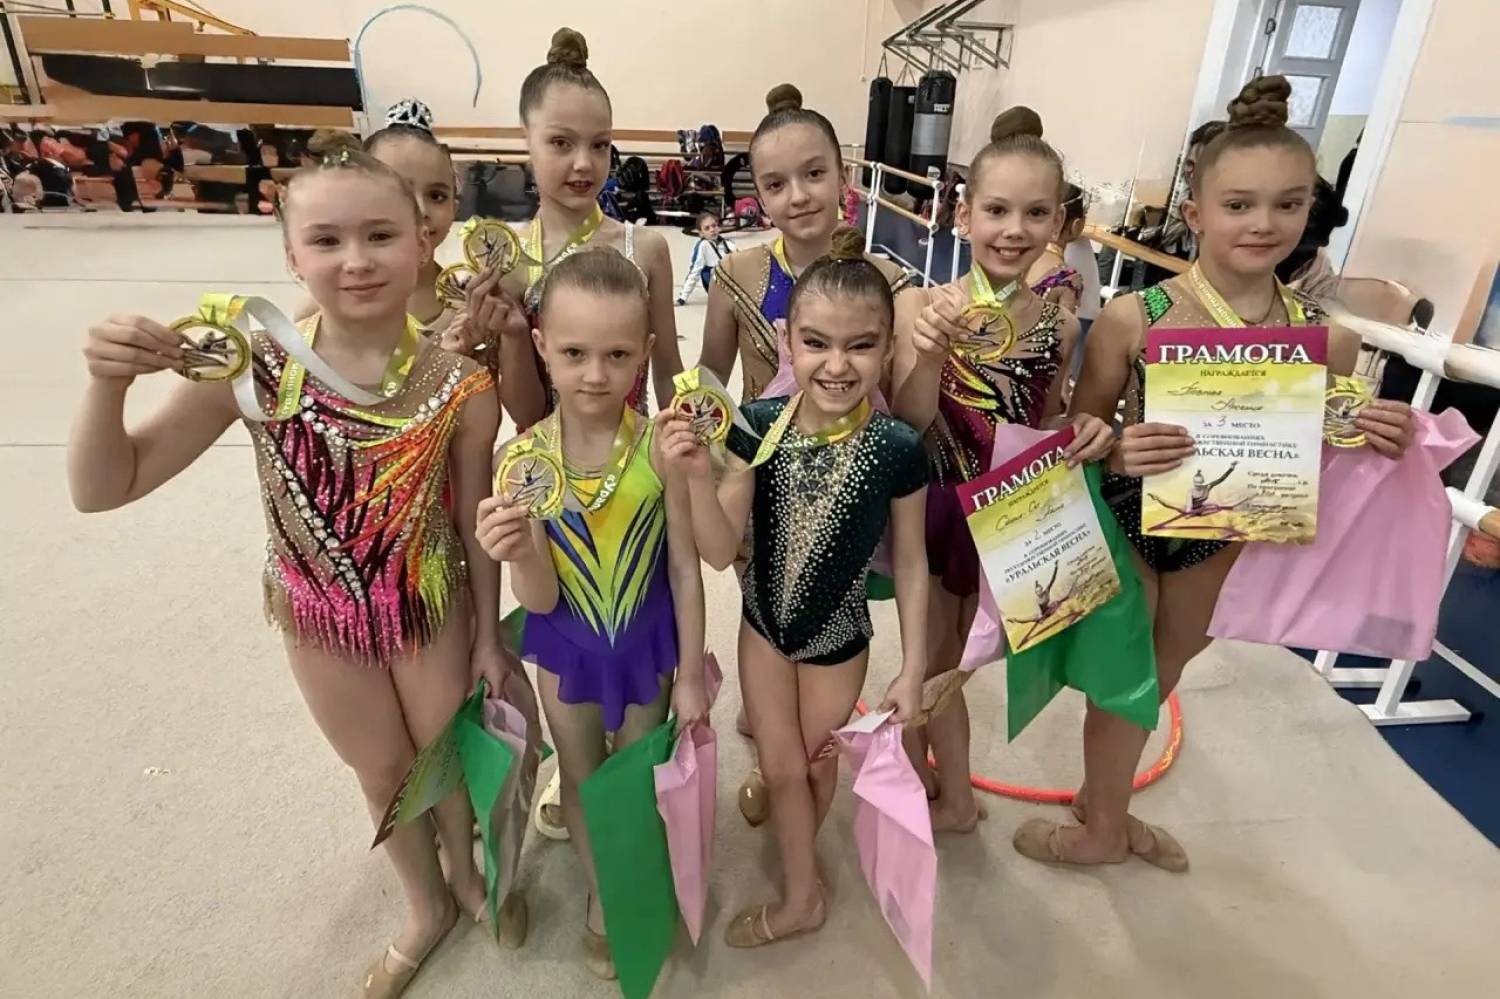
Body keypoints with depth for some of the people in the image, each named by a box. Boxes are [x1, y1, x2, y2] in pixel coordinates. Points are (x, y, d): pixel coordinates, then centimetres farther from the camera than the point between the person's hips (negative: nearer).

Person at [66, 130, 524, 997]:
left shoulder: (459, 387, -22)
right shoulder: (253, 364, -21)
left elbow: (477, 525, -10)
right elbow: (103, 488, -15)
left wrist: (490, 635, 0)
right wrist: (108, 382, -34)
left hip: (432, 611, -1)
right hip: (321, 617, 2)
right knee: (382, 772, 24)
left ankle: (468, 874, 56)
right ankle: (427, 906, 54)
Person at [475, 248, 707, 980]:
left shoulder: (660, 447, -22)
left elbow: (685, 566, -12)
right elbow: (541, 599, -15)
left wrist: (691, 674, -5)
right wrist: (520, 554, -38)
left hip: (648, 645, -1)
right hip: (567, 648, 1)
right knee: (582, 779, 24)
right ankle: (600, 897, 53)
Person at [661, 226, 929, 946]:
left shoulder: (898, 449, -22)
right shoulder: (758, 426, -20)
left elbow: (911, 564, -10)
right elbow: (719, 552, -17)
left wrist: (913, 670, -6)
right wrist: (697, 476, -35)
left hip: (838, 640, -1)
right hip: (763, 625, 2)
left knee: (816, 763, 23)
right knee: (780, 767, 17)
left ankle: (795, 871, 53)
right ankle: (803, 895, 45)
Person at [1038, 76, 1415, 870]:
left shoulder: (1327, 339, -9)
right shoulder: (1132, 318, -19)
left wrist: (1378, 443, -17)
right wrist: (1117, 453, -32)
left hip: (1224, 536, 4)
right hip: (1124, 522, -4)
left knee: (1159, 682, 23)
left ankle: (1101, 797, 50)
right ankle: (1105, 826, 41)